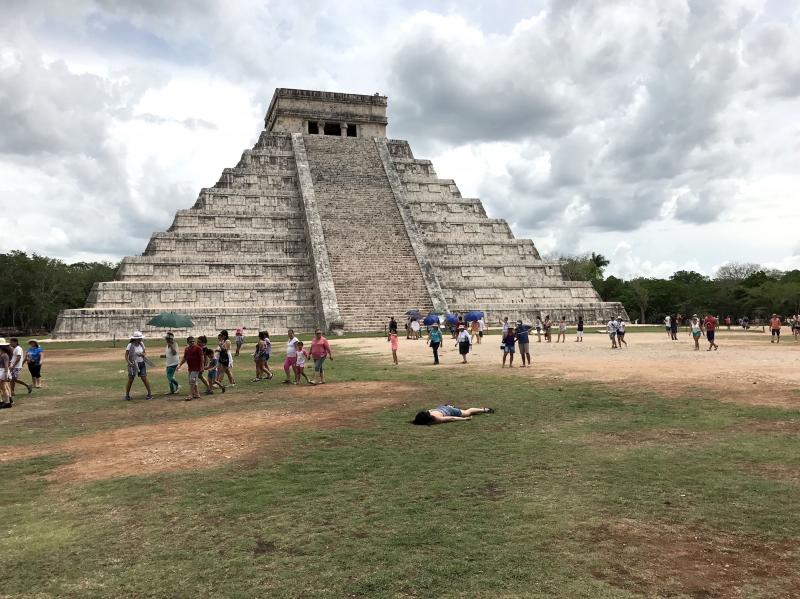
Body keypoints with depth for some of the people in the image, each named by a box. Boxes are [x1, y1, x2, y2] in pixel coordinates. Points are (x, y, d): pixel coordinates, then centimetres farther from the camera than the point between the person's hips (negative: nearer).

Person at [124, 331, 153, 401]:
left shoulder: (141, 344, 3)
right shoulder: (130, 345, -10)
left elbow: (145, 353, 11)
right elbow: (126, 355, -8)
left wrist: (143, 354, -12)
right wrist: (129, 362, -22)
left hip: (141, 364, 3)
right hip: (133, 364, -3)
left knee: (144, 379, -3)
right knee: (130, 380, 1)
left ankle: (150, 394, 4)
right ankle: (127, 395, 16)